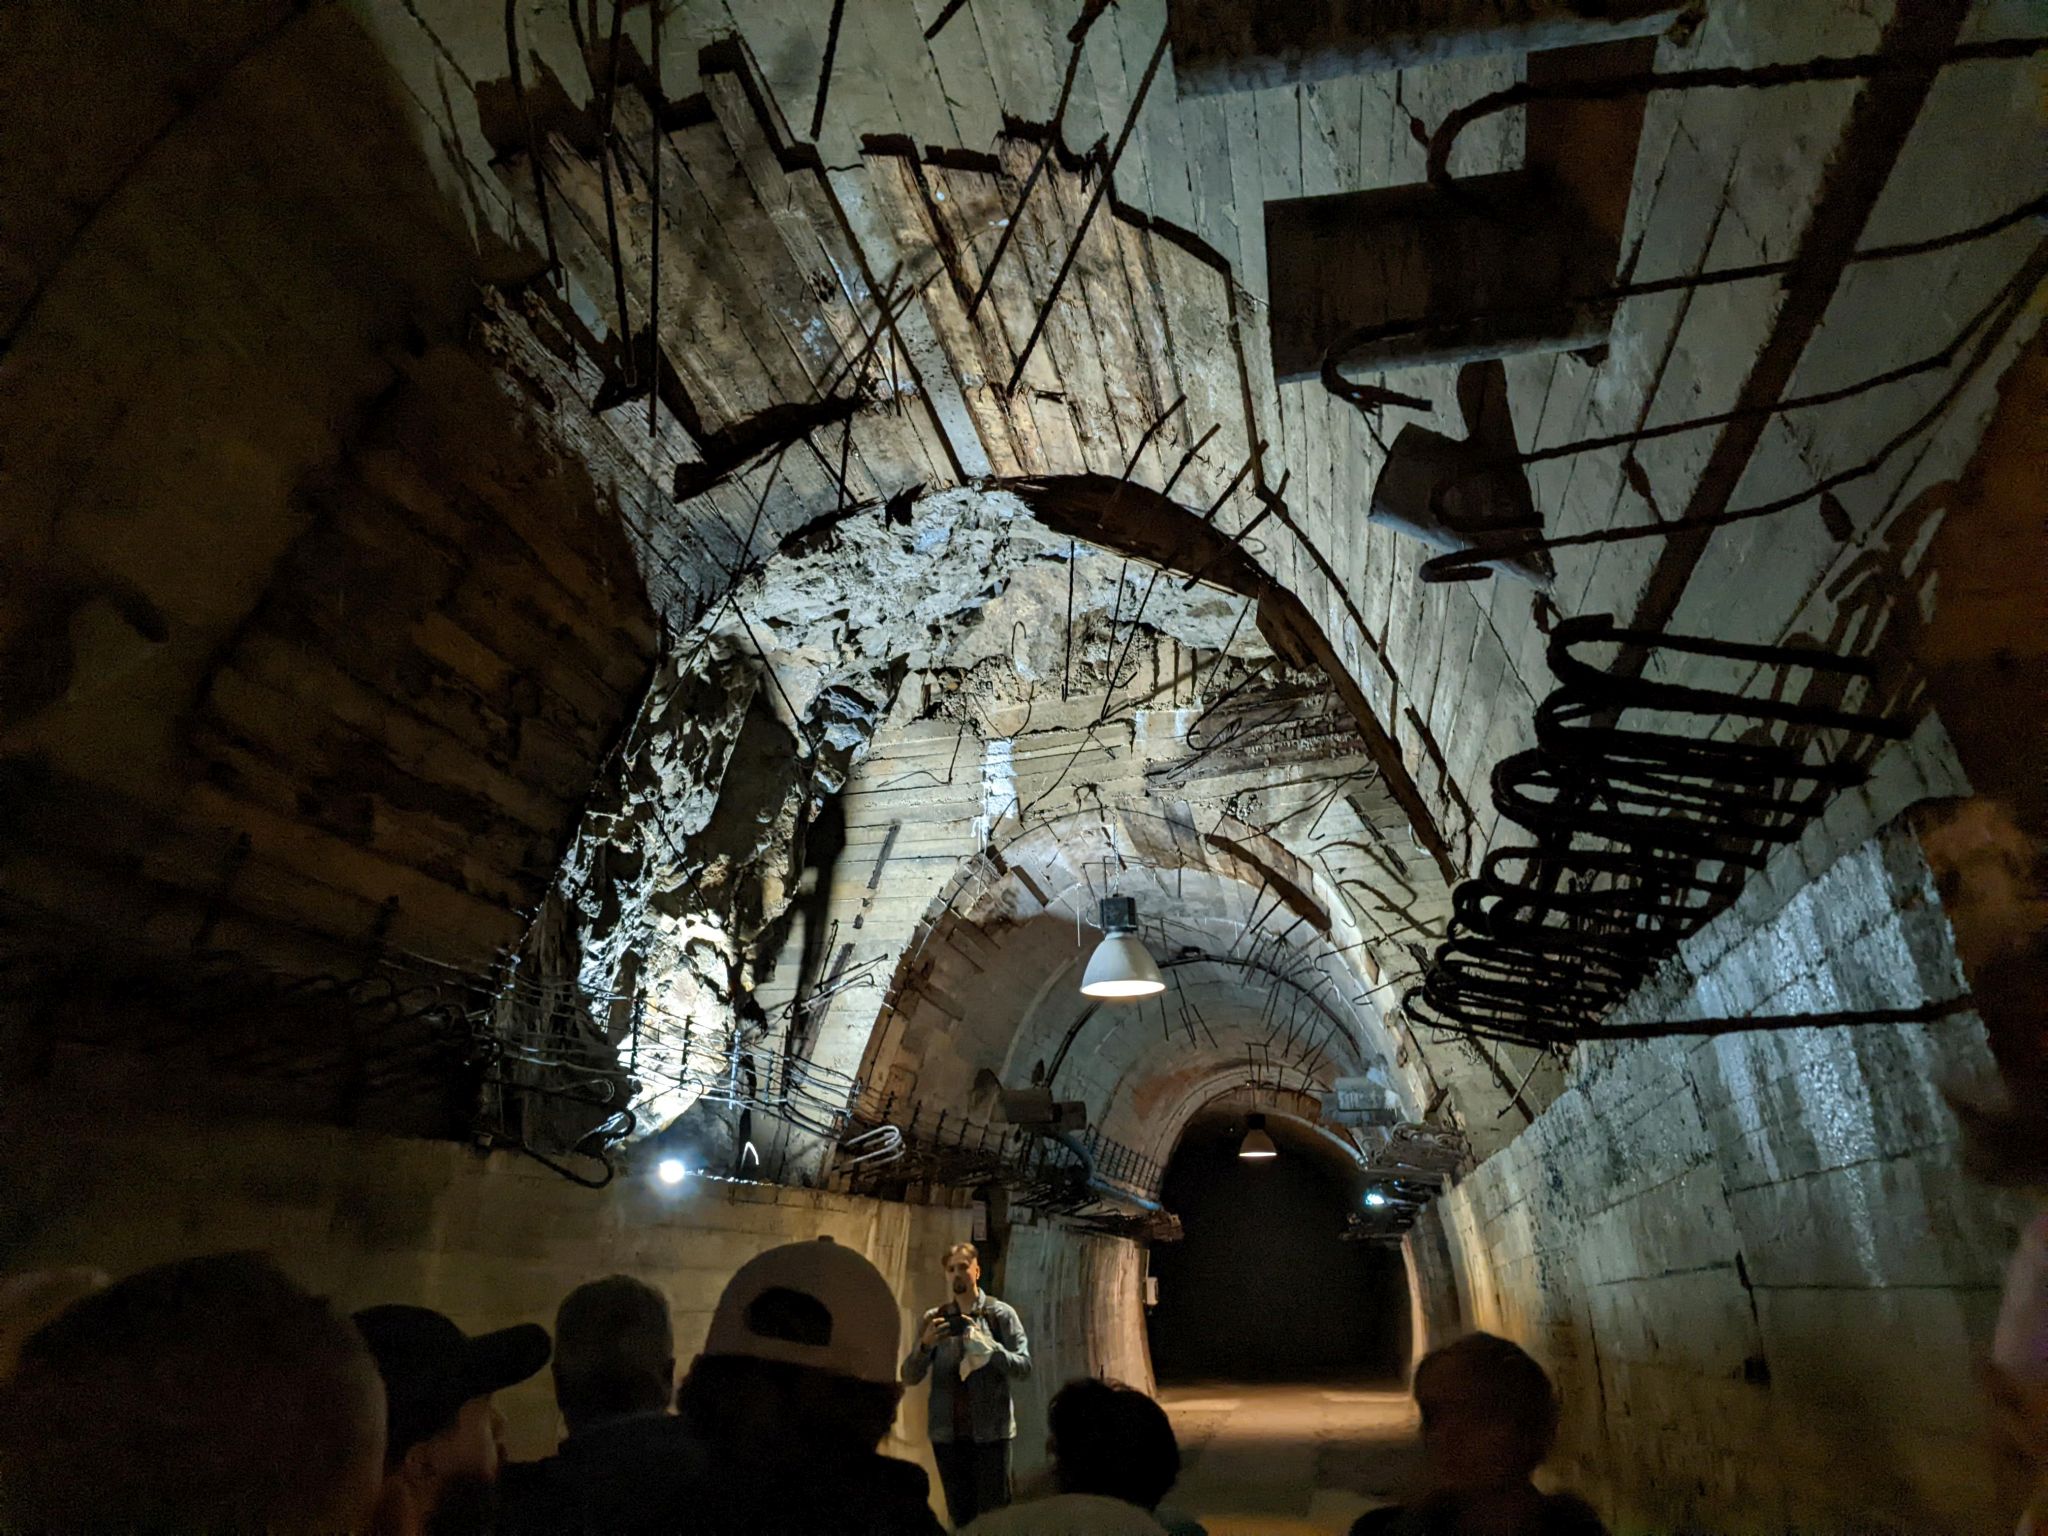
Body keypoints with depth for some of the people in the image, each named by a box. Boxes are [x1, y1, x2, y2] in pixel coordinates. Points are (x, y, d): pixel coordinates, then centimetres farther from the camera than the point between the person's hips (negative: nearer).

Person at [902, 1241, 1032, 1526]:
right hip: (947, 1432, 3)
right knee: (960, 1515, 9)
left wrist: (987, 1344, -22)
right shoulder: (932, 1319, 6)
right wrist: (925, 1344, -16)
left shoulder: (1000, 1313, -2)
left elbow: (1023, 1367, -7)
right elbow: (909, 1377, 3)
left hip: (990, 1431, -3)